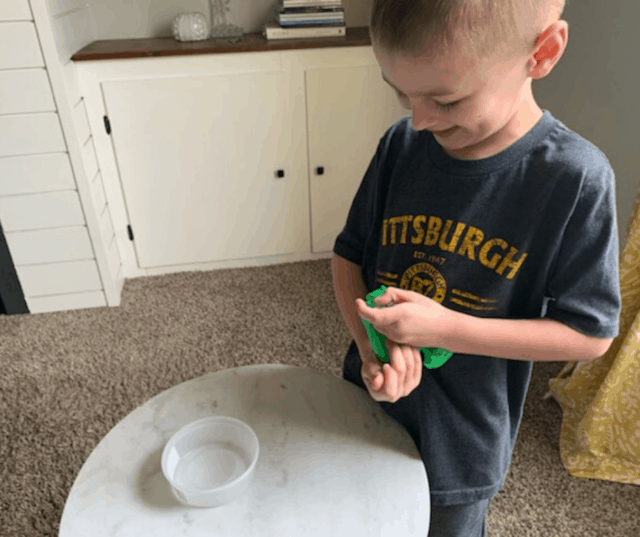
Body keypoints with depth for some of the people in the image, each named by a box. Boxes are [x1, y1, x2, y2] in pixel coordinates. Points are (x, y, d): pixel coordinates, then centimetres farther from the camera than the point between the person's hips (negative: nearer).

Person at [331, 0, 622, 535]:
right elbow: (349, 254, -3)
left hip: (459, 447, -3)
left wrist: (444, 328, -28)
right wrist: (370, 347, -20)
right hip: (366, 404, 4)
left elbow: (590, 334, -17)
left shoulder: (575, 177, -22)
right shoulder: (401, 145, -12)